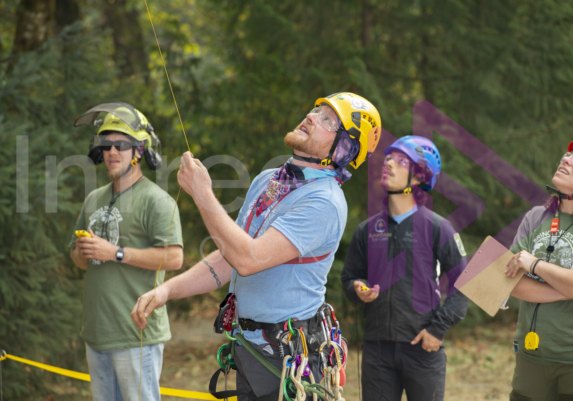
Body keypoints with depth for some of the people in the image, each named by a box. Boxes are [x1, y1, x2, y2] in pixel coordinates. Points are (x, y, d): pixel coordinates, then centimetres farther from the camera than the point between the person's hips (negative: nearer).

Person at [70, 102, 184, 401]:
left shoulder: (156, 200, -8)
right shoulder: (94, 200, 17)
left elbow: (174, 257, -18)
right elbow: (77, 255, 26)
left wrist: (116, 253, -18)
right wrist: (83, 254, 1)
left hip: (136, 333, -8)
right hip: (96, 331, 8)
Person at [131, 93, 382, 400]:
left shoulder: (324, 202, -20)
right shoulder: (266, 182, 10)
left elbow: (249, 259, -27)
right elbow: (227, 259, 14)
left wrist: (202, 194, -21)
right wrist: (167, 290, 1)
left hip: (287, 359, -8)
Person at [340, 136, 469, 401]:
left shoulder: (436, 227, -2)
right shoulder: (367, 230, 9)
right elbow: (349, 277, 19)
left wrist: (439, 328, -8)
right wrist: (357, 291, -5)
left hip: (422, 348, -3)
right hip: (377, 347, 3)